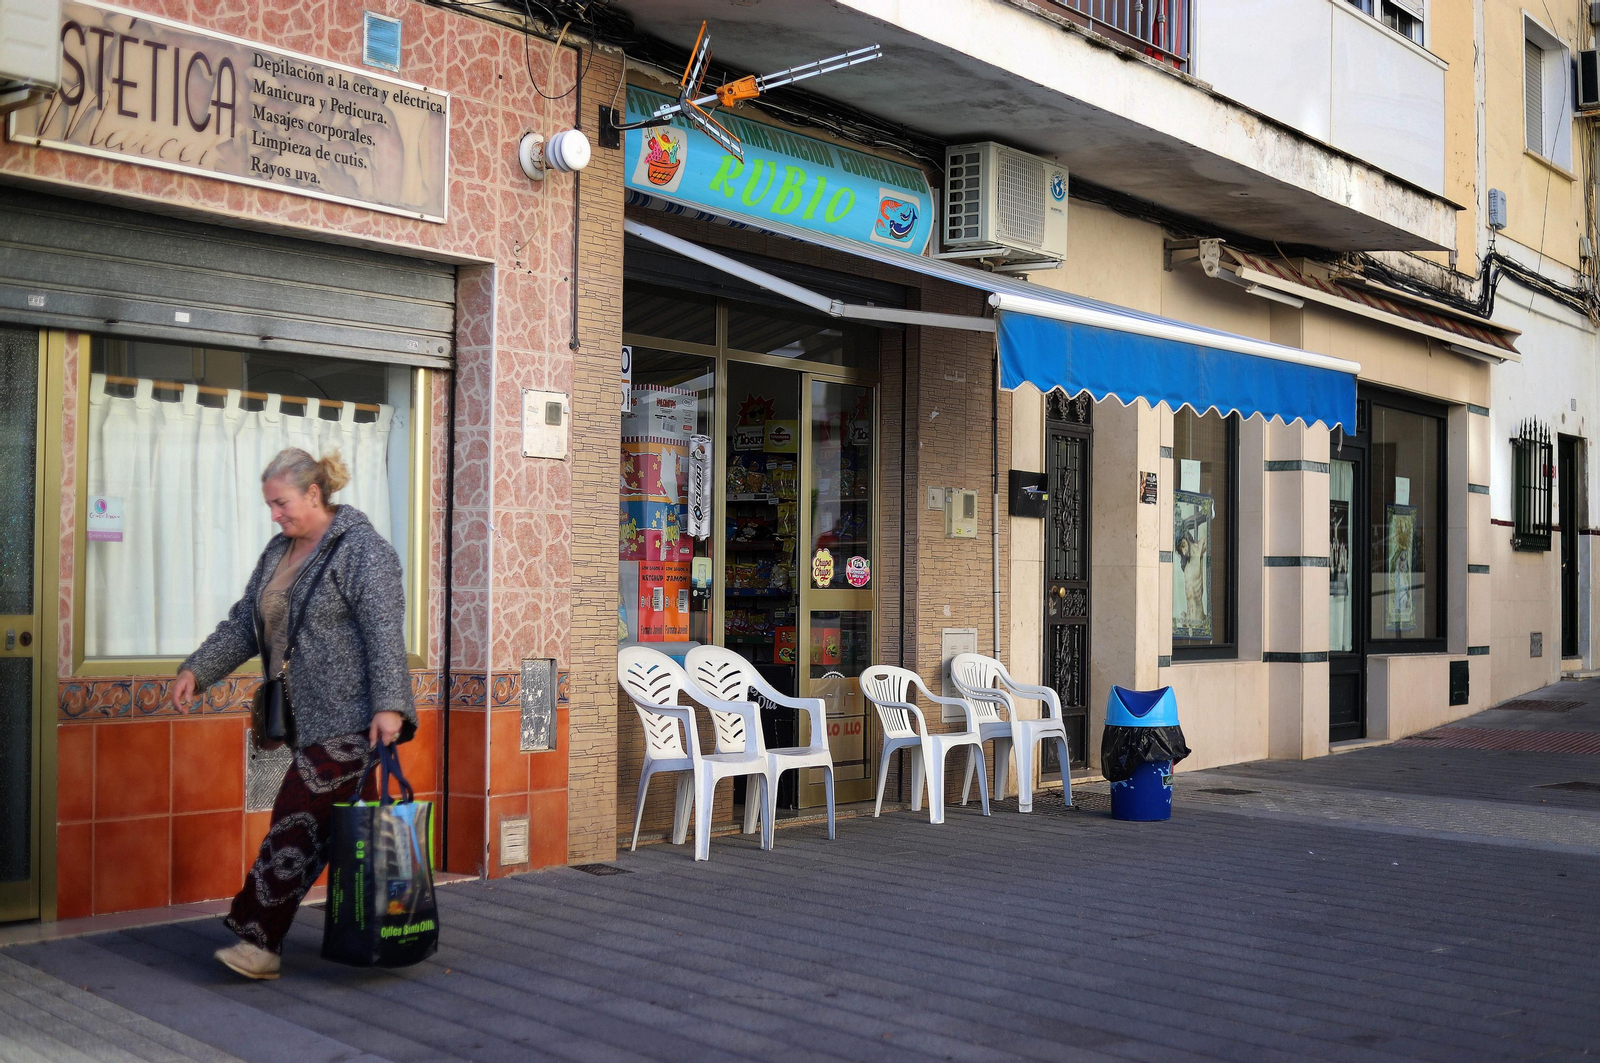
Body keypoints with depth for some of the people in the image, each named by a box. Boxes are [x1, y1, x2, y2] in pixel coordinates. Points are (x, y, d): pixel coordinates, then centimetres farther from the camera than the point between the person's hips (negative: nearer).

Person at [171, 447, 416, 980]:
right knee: (326, 827, 9)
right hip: (311, 718, 8)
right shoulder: (280, 551, 16)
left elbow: (384, 631, -19)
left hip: (352, 720, -8)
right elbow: (245, 622, 20)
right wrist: (197, 670, 10)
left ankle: (259, 940, -9)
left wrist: (389, 705, -25)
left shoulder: (361, 551, -11)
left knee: (299, 820, -11)